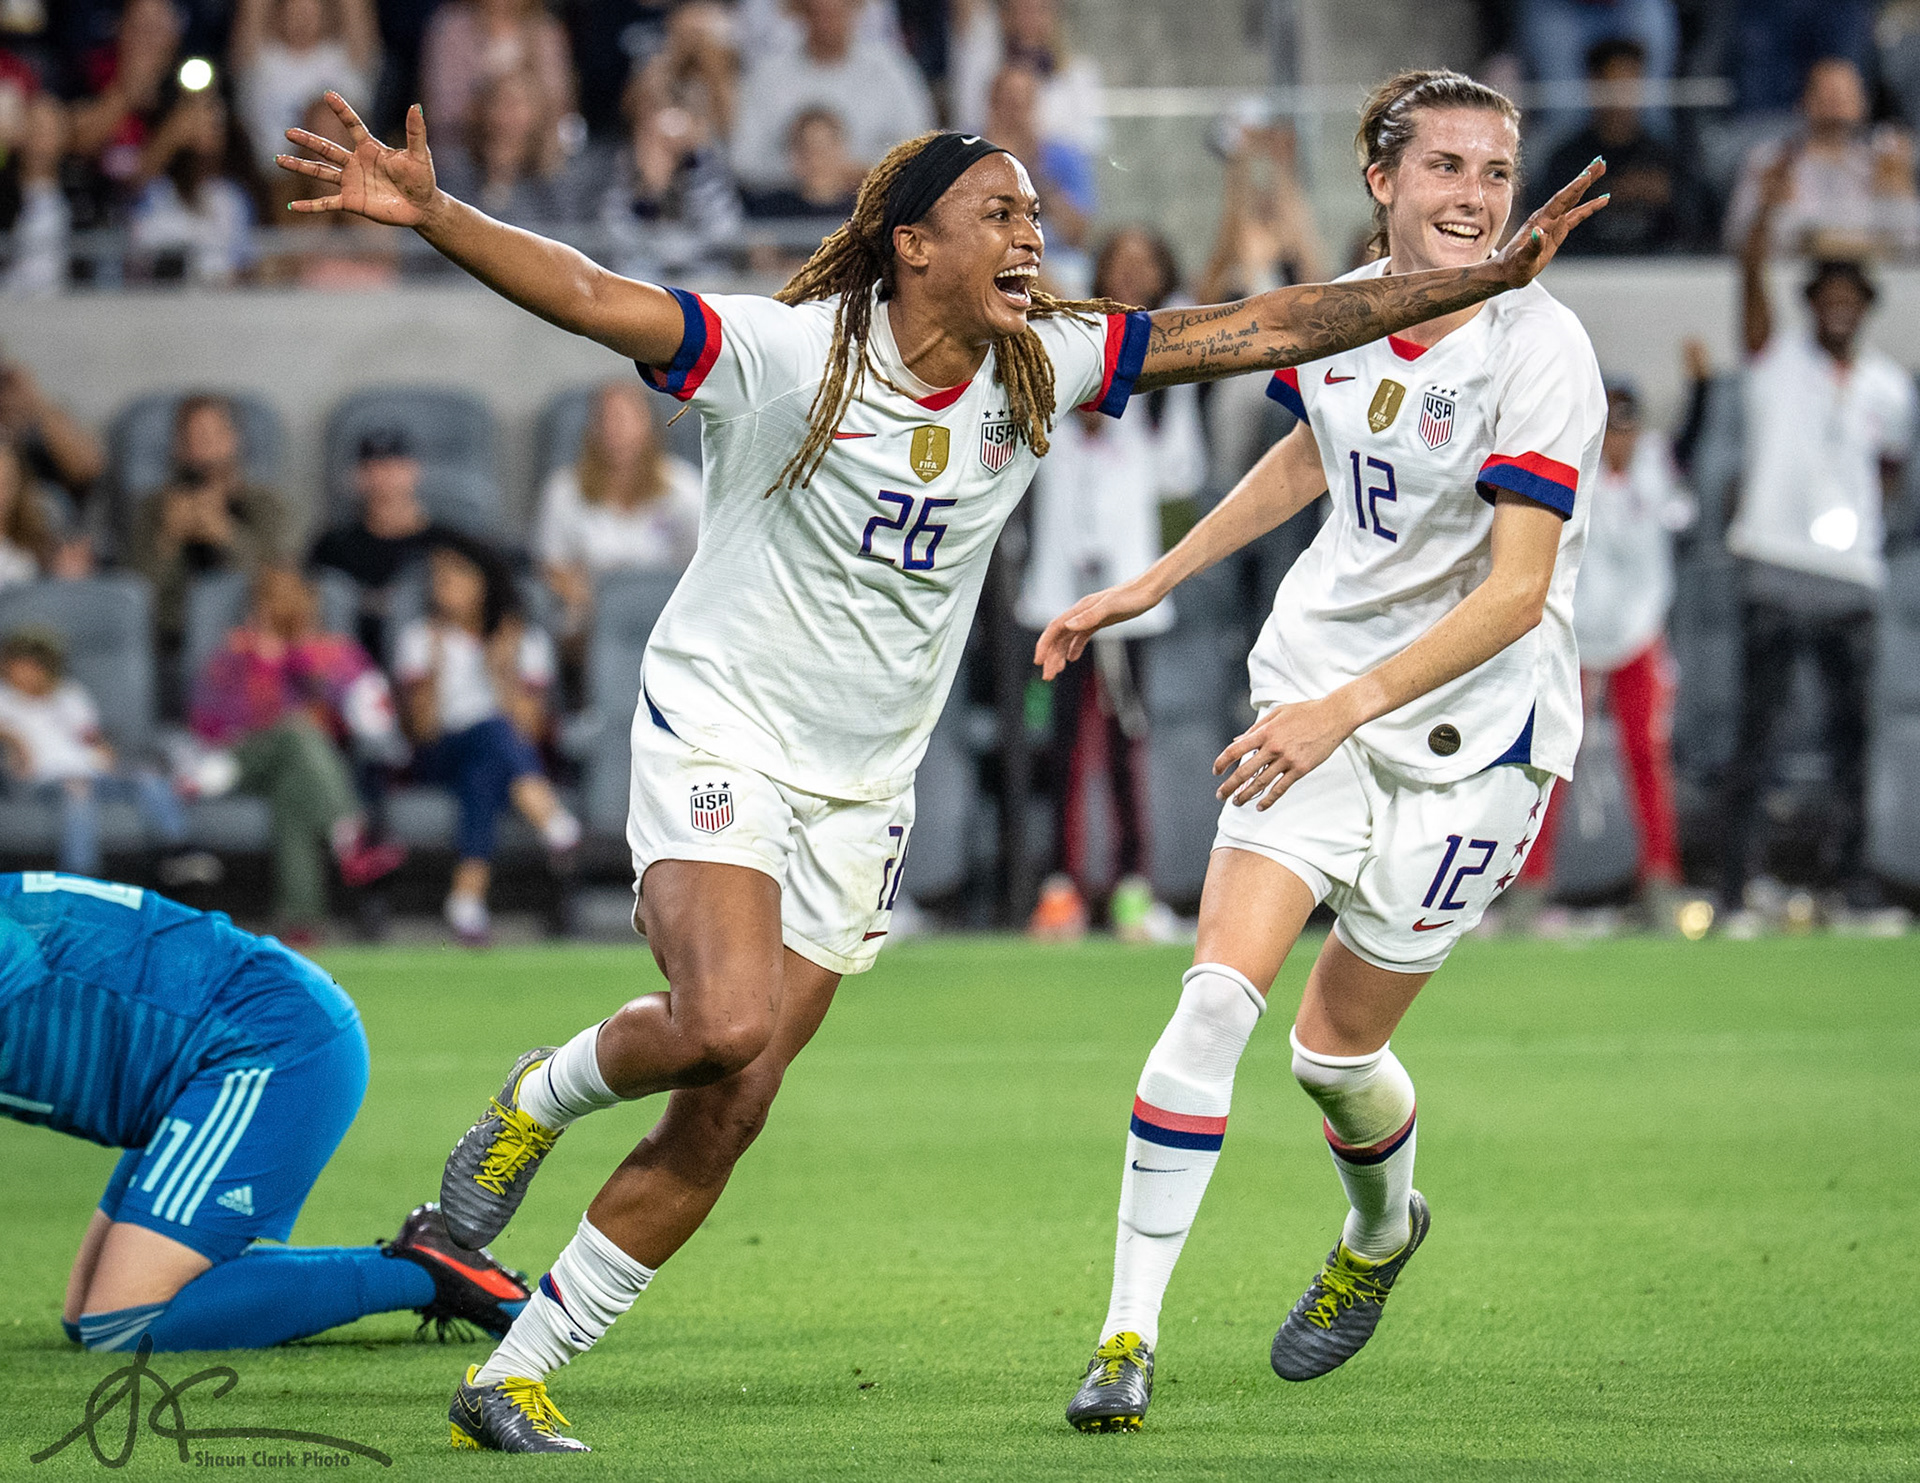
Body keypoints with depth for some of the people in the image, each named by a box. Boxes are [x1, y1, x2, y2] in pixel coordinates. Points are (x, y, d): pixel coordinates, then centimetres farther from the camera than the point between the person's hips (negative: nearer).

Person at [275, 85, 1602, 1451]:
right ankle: (540, 1099, 6)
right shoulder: (784, 352, -16)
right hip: (719, 738, -5)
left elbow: (1256, 331, 0)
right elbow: (591, 297, -26)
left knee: (723, 1120, 0)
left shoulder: (1040, 368, -1)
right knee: (725, 1025, -28)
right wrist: (430, 214, -42)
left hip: (859, 797, 5)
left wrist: (1490, 275, -4)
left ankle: (516, 1377, 10)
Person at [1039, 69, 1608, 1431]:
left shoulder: (1539, 349, -20)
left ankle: (1385, 1231, 41)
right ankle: (1130, 1333, -8)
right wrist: (1146, 589, 23)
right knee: (1217, 997, -12)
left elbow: (1517, 591, -25)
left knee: (1335, 1048, 6)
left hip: (1469, 727, -4)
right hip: (1318, 683, 4)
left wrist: (1344, 710, -33)